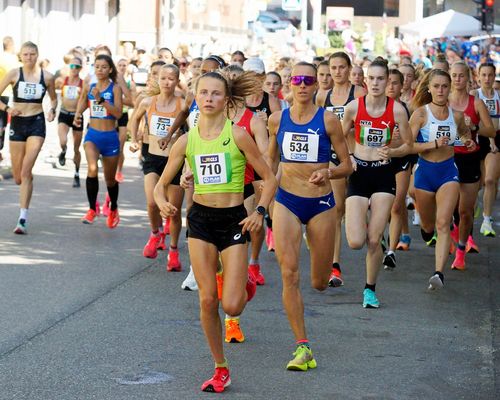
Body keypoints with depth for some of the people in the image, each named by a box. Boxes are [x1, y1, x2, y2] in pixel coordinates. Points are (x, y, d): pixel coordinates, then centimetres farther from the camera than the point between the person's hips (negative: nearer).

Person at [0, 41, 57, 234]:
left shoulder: (47, 77, 1)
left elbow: (54, 98, 17)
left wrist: (52, 110, -3)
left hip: (37, 124, -1)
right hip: (17, 123, 1)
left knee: (26, 171, -16)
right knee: (18, 177, 7)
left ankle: (23, 219, -16)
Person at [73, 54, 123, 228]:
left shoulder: (115, 88, -5)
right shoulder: (89, 87, 3)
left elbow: (118, 113, -16)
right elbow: (81, 106, 19)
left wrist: (101, 99, -26)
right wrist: (77, 116, -2)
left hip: (110, 137, -1)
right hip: (92, 135, 1)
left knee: (110, 179, 15)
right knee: (92, 168, -27)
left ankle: (113, 210, 41)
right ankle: (92, 209, -15)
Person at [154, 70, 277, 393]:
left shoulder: (237, 135, -7)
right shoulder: (186, 141, 3)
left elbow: (270, 179, -2)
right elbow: (161, 185, 8)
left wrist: (260, 212, -15)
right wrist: (163, 203, -14)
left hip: (234, 220, -3)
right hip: (201, 220, 3)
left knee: (232, 306, -9)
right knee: (207, 299, -2)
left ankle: (245, 282, 29)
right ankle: (221, 369, 13)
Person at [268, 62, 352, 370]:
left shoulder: (328, 120, -4)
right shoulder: (277, 119, 3)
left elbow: (347, 166, -1)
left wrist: (327, 173, -20)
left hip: (321, 203, -1)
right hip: (286, 202, 1)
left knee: (320, 283, 9)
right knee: (289, 274, -14)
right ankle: (303, 349, -10)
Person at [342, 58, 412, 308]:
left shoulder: (397, 110, -6)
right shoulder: (354, 107, -5)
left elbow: (408, 145, 4)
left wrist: (392, 152, -16)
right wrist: (348, 157, -7)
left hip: (383, 175, 0)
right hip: (358, 173, 0)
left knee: (374, 241, -2)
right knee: (356, 242, -9)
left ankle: (370, 289, 19)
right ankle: (358, 224, 29)